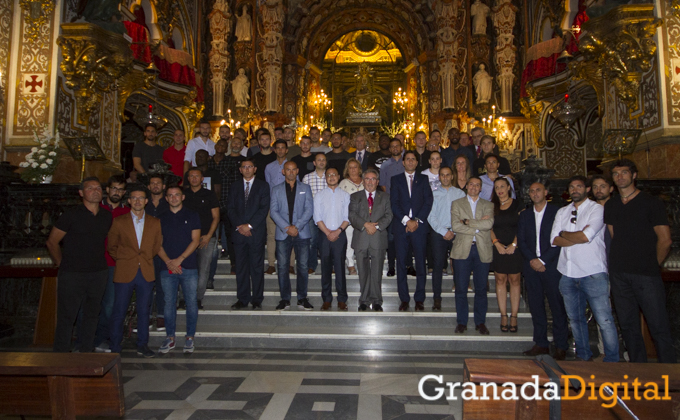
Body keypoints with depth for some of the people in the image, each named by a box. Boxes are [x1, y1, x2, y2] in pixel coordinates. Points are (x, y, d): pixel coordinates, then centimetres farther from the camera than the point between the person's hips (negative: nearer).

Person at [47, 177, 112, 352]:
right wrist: (62, 264, 2)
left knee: (92, 316, 11)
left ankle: (86, 353, 23)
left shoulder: (107, 217, 8)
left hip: (98, 274, 4)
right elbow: (52, 242, 1)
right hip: (72, 274, -4)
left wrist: (100, 262, 12)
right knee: (66, 317, 1)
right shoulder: (71, 215, -5)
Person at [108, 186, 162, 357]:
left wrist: (147, 257, 3)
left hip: (147, 273, 1)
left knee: (144, 311, 8)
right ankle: (115, 347, 17)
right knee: (119, 312, 4)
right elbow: (112, 247, 9)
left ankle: (142, 345, 19)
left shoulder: (155, 223, 9)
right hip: (124, 273, -1)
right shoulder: (119, 222, 5)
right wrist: (123, 258, 0)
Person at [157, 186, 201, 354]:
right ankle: (170, 338, 17)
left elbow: (195, 241, -2)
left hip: (189, 267, -2)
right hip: (167, 269, 2)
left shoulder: (192, 216, 6)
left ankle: (189, 337, 11)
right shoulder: (161, 218, 12)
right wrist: (168, 261, -9)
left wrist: (179, 259, -10)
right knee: (169, 303, 5)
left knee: (191, 303, 0)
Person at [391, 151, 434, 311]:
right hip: (401, 226, 0)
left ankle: (419, 299, 9)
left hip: (419, 226, 0)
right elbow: (394, 203, 2)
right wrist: (406, 221, -9)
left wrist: (417, 220, -9)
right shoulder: (396, 179, 11)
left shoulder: (423, 179, 12)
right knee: (401, 263, 1)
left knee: (420, 263, 0)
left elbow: (428, 202, 2)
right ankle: (404, 299, 9)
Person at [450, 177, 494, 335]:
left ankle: (480, 322, 17)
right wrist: (478, 226, -9)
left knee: (481, 289, 5)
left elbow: (489, 223, -8)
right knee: (461, 288, 2)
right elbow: (455, 226, -6)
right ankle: (461, 322, 13)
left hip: (483, 250, 1)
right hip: (462, 250, -1)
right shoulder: (457, 204, 9)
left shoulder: (488, 205, 12)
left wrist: (467, 222, -9)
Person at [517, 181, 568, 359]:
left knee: (557, 306, -1)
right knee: (536, 306, 6)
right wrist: (532, 260, -6)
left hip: (551, 266, -4)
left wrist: (542, 260, -11)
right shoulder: (525, 215, 14)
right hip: (531, 266, 4)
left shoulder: (557, 212, 1)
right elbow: (521, 240, 9)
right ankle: (541, 344, 14)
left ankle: (560, 346, 8)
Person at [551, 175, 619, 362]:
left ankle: (612, 361, 9)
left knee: (604, 320, -4)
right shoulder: (562, 212, 14)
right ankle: (583, 357, 26)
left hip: (592, 272, -5)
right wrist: (578, 237, -9)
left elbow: (586, 236, -16)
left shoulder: (596, 209, -2)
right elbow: (554, 240, 3)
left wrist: (564, 233, 0)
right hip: (568, 274, 5)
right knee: (575, 318, 13)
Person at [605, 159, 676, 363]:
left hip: (646, 275, -4)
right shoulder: (610, 206, 13)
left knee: (659, 326, -4)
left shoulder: (651, 203, 0)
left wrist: (652, 265, 5)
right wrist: (620, 263, 8)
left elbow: (665, 240, -1)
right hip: (619, 274, 4)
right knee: (628, 325, 9)